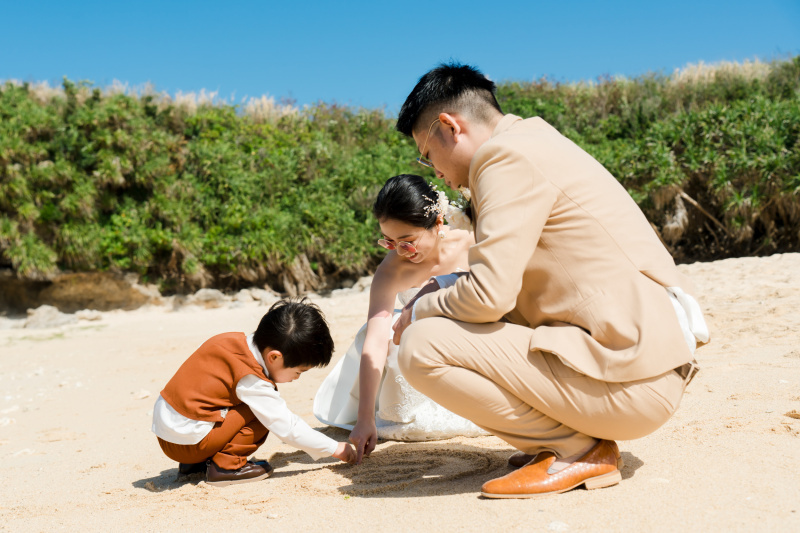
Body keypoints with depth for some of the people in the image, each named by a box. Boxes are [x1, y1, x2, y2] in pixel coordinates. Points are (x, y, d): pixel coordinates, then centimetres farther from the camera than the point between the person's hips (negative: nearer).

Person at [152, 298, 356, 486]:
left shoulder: (236, 340, 0)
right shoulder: (251, 381, -21)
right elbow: (287, 427, -17)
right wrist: (335, 449, -8)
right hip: (185, 440, -9)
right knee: (265, 413, -14)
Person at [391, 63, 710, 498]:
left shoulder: (508, 156, -12)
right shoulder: (536, 142, 19)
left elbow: (489, 293, -20)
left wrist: (420, 311, -1)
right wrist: (438, 294, 20)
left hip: (630, 380, -10)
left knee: (422, 346, -14)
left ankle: (578, 450, -3)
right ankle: (583, 433, 13)